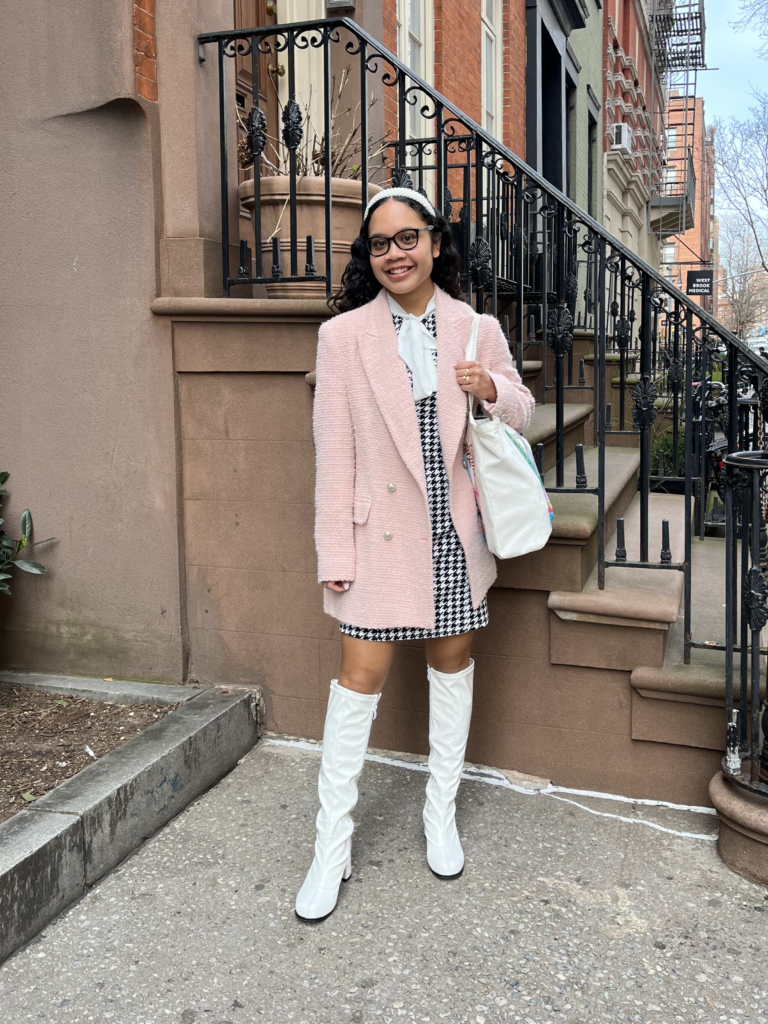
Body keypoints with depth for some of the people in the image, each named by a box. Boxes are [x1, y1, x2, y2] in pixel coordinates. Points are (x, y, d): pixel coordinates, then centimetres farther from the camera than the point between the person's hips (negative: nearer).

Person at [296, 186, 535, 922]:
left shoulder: (477, 330, 3)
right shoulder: (343, 335, -4)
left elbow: (521, 413, 13)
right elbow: (334, 454, -5)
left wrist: (492, 390, -12)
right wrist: (335, 554, -8)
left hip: (456, 531, 3)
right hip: (381, 533, -3)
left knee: (452, 666, 13)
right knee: (360, 678, -1)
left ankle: (441, 817, 33)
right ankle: (332, 849, 14)